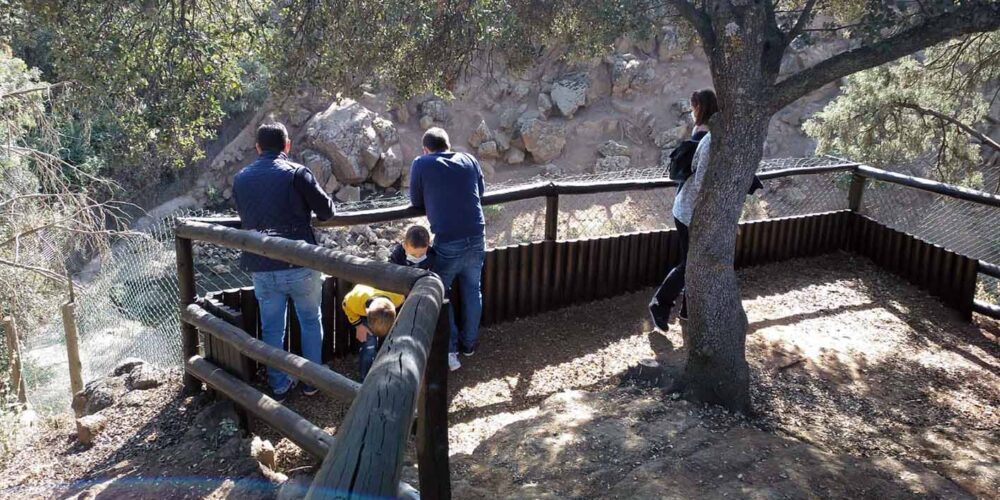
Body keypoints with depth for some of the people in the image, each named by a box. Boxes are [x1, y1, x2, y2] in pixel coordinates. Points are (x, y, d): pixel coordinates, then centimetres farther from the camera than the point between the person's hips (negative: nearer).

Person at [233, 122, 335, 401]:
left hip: (261, 267, 3)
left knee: (271, 328, 14)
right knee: (310, 321, 15)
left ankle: (279, 386, 22)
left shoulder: (241, 179, 7)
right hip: (300, 263, -3)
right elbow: (326, 211, -5)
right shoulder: (296, 173, -8)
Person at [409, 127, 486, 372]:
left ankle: (449, 351, 8)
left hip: (448, 242, -4)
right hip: (477, 237, 4)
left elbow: (416, 202, 6)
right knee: (472, 291, 19)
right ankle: (469, 343, 33)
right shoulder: (469, 160, 7)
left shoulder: (421, 164, -2)